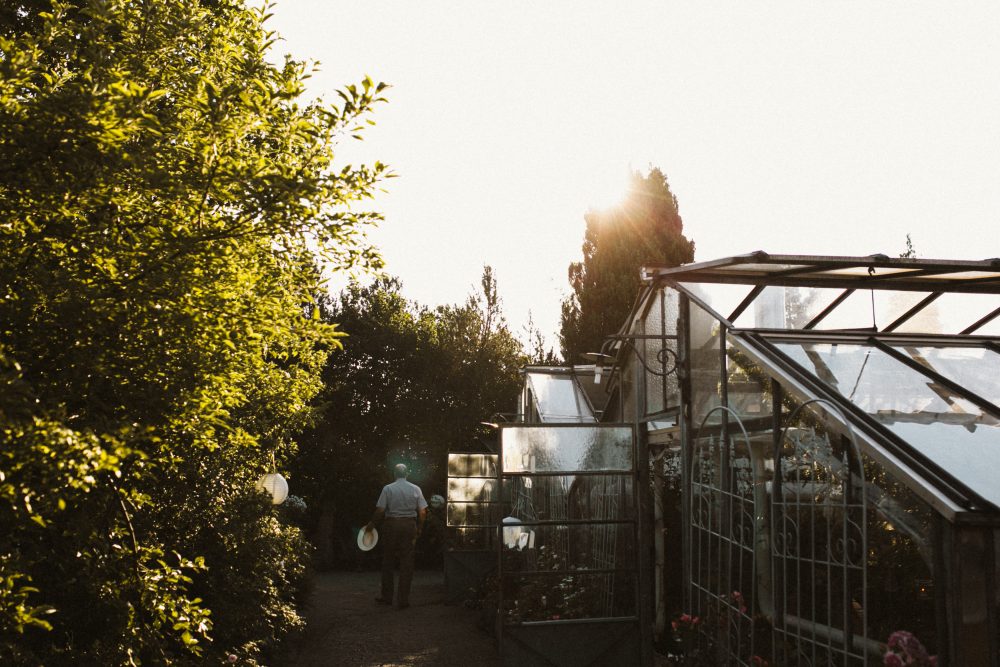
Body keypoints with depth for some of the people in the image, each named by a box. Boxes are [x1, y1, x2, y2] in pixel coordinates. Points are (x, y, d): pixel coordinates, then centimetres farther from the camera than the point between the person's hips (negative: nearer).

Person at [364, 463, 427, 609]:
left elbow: (380, 510, -7)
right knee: (406, 564, 5)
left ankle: (387, 597, 16)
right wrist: (419, 529, 11)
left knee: (388, 562, 10)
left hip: (391, 525, -1)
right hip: (409, 525, 1)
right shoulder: (415, 489, 2)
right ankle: (403, 599, 4)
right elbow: (422, 512, -1)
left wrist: (371, 524, 8)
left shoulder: (387, 489, -3)